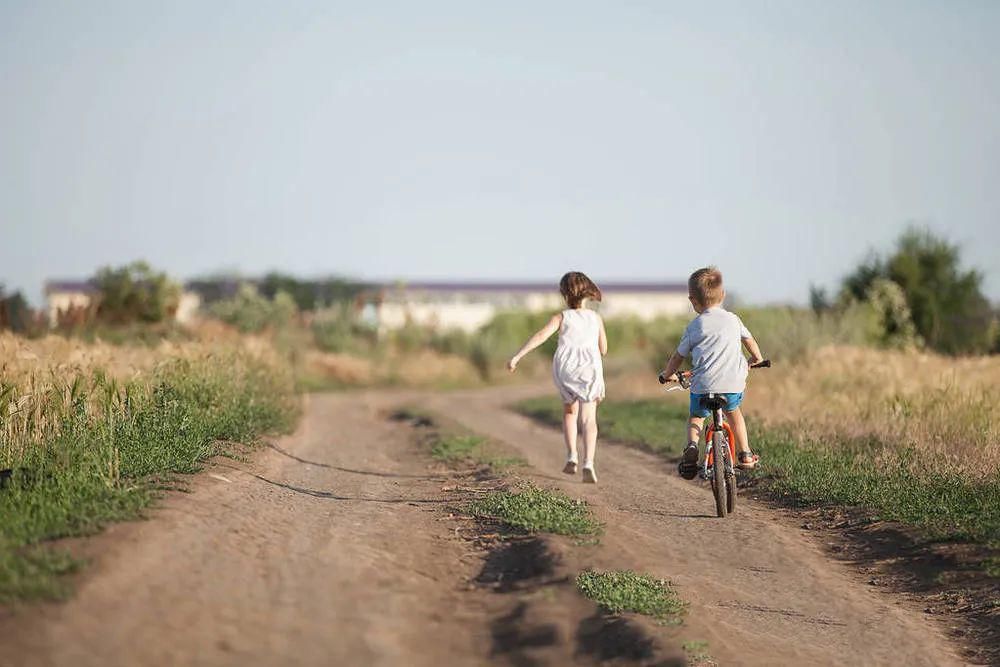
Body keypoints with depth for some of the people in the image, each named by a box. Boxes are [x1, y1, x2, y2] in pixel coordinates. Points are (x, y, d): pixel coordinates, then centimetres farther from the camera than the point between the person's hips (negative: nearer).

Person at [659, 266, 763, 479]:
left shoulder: (695, 326, 6)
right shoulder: (732, 319, 12)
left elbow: (678, 356, 13)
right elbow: (749, 340, 30)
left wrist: (667, 374, 32)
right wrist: (756, 359, 51)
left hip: (703, 384, -2)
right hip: (733, 383, 2)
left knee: (695, 416, 23)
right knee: (733, 412, 31)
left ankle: (692, 446, -4)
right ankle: (745, 454, 26)